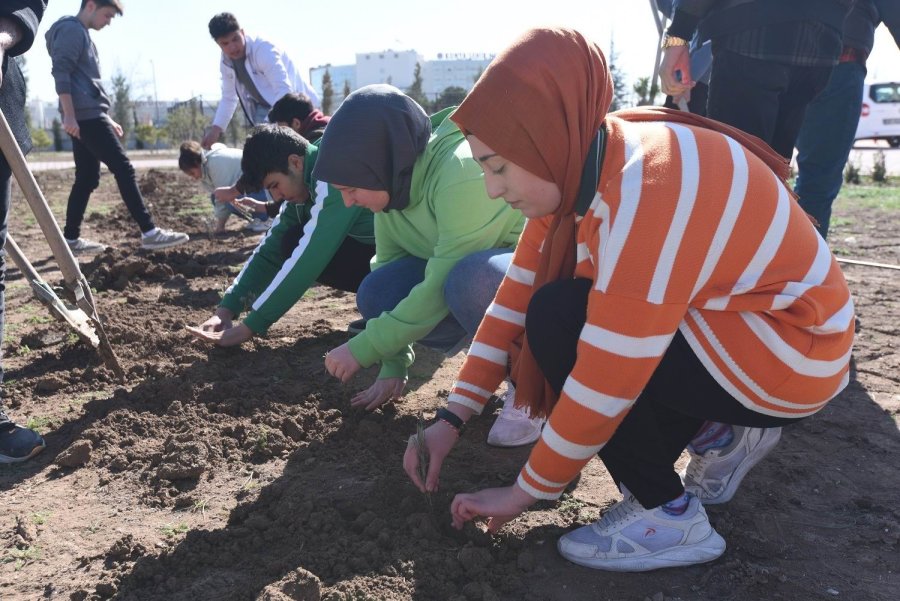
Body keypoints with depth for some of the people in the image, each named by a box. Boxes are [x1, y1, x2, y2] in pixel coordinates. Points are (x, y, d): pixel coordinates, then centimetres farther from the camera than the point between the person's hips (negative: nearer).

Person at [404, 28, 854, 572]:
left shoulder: (647, 193, -31)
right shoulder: (577, 167, -4)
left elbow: (608, 381, -28)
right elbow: (516, 299, -3)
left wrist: (527, 491, -15)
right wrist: (452, 418, -5)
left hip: (787, 352, -9)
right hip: (722, 319, 9)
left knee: (560, 321, -21)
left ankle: (667, 515, -7)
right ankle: (717, 434, 14)